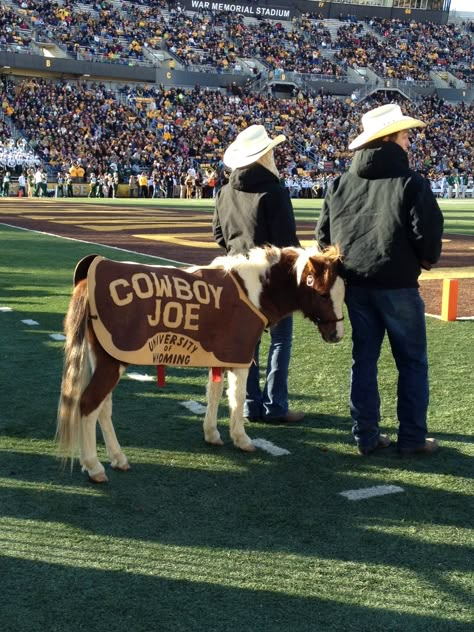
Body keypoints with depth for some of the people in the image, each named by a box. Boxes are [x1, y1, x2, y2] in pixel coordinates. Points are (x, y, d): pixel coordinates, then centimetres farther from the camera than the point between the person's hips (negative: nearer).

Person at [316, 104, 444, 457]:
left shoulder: (341, 184, 6)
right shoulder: (411, 183, -12)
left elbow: (324, 234, 7)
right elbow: (428, 235, -16)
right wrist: (425, 261, 5)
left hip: (355, 283, 5)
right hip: (397, 284, -5)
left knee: (364, 358, 13)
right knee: (412, 362, 7)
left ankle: (366, 436, 17)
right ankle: (412, 439, 11)